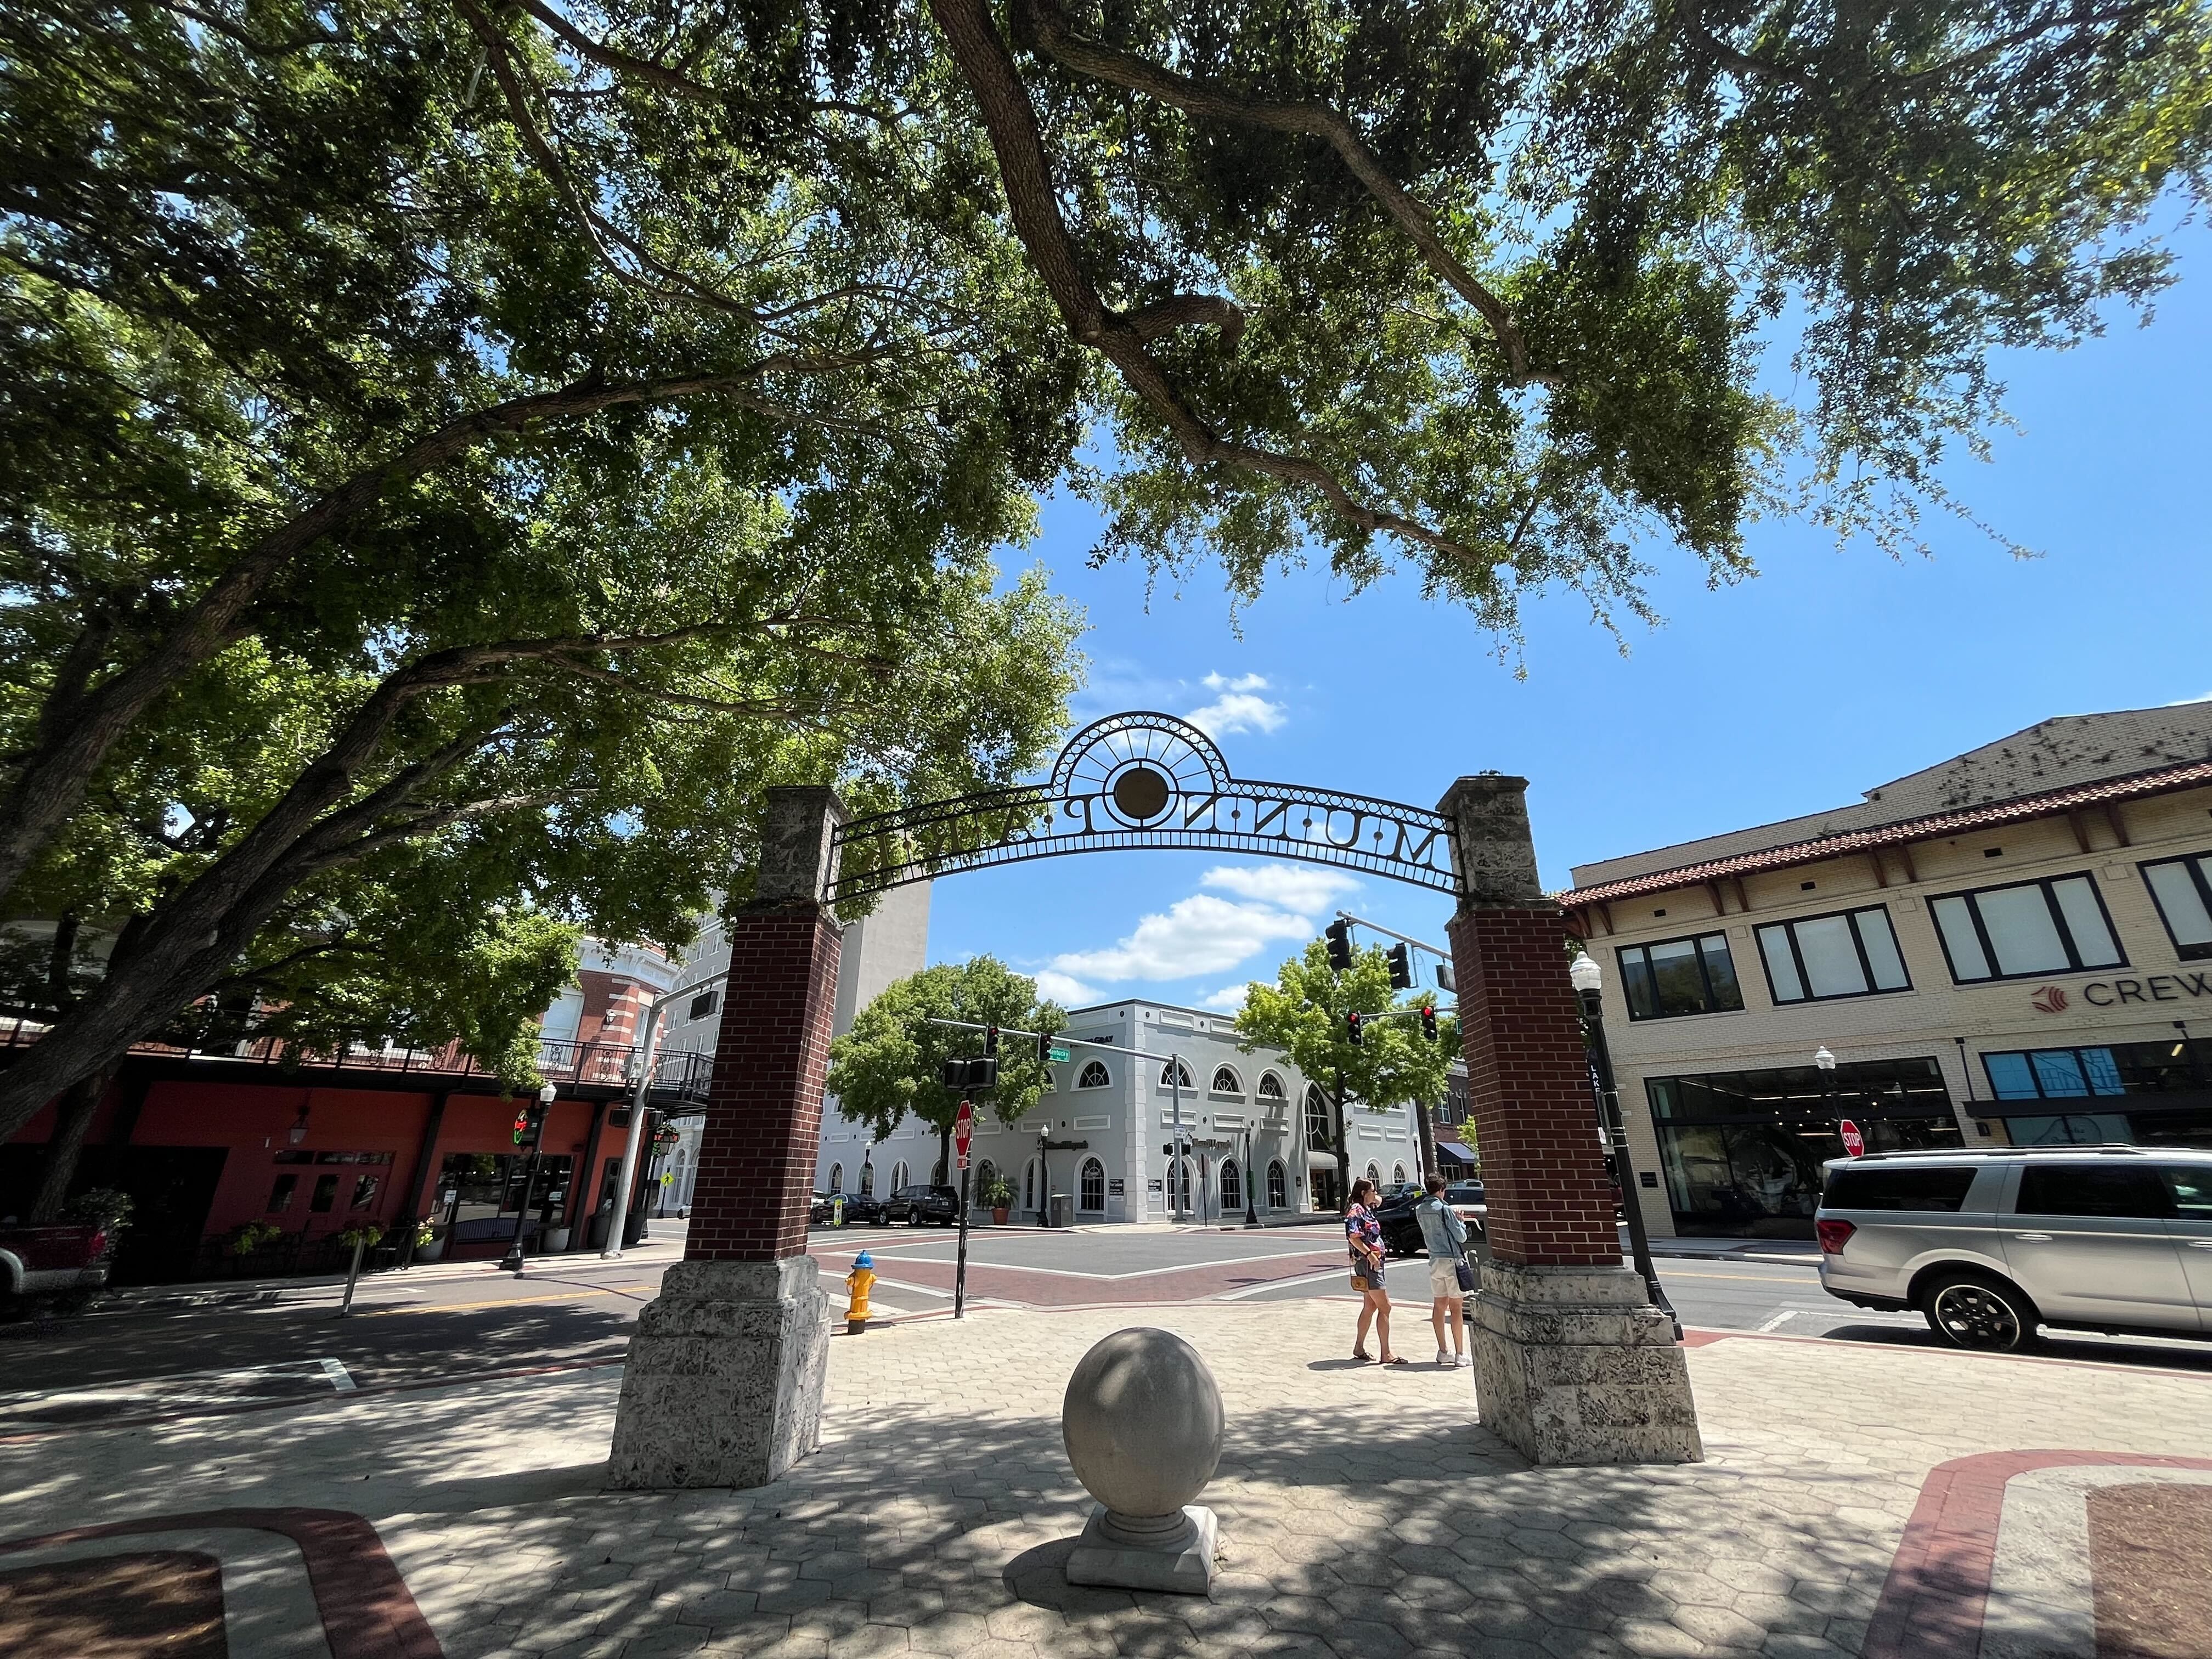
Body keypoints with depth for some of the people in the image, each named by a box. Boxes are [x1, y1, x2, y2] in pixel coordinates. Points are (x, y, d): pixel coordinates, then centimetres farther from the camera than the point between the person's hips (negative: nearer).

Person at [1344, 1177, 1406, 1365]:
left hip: (1374, 1261, 10)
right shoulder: (1356, 1211, -14)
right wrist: (1369, 1254, -25)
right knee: (1384, 1306, -9)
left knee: (1370, 1306, 14)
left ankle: (1359, 1348, 21)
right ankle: (1386, 1354, -6)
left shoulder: (1367, 1210, 14)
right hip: (1366, 1262, -10)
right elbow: (1353, 1237, -22)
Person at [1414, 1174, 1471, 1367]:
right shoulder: (1445, 1209, -15)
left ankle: (1443, 1352, 18)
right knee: (1456, 1308, 0)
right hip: (1452, 1260, -6)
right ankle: (1459, 1354, 2)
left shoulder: (1420, 1210, 5)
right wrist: (1460, 1221, 6)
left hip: (1434, 1262, 6)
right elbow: (1461, 1237, -12)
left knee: (1439, 1305, 12)